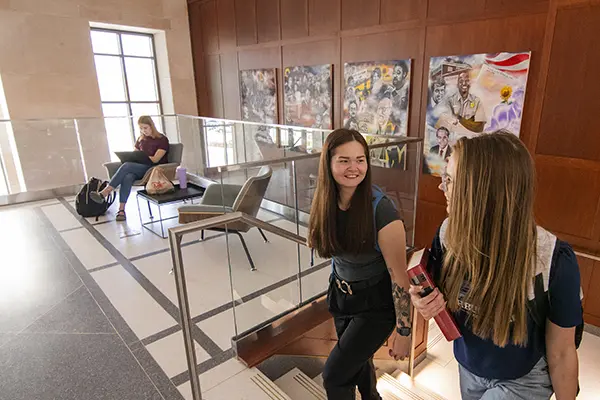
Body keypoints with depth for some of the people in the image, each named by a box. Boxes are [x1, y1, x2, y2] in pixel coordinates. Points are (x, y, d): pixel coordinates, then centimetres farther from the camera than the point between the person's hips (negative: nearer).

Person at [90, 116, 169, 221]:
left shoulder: (162, 139, 0)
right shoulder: (141, 139, 20)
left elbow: (155, 159, -9)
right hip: (140, 168, 5)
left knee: (126, 166, -31)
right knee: (128, 177, -33)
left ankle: (104, 193, -29)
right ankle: (121, 209, -38)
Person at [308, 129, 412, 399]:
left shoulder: (381, 210, -28)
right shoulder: (325, 203, -10)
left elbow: (399, 276, -21)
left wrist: (403, 332, -15)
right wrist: (337, 289, 15)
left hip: (376, 302, -6)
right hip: (341, 295, 6)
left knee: (334, 375, -1)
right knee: (357, 361, 26)